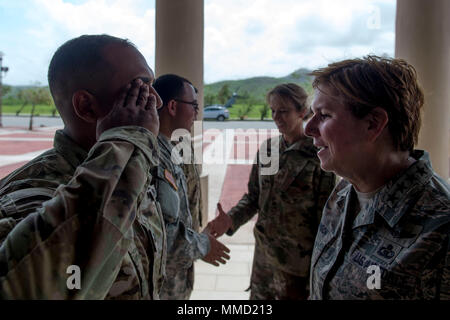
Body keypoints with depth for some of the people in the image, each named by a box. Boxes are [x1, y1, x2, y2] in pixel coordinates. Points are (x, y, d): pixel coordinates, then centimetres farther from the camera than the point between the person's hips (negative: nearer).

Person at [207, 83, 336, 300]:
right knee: (259, 295, 19)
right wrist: (231, 219, -12)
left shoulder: (318, 157, -15)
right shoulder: (267, 149, 1)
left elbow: (325, 218, -12)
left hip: (297, 263, -5)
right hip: (264, 255, 5)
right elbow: (253, 196, 8)